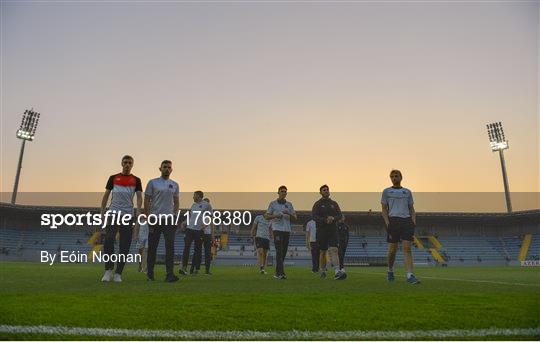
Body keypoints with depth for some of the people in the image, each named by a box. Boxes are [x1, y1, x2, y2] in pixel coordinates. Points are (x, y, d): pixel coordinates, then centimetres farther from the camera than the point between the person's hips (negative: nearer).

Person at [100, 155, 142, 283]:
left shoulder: (136, 180, 9)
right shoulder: (113, 178, 11)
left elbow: (139, 196, 1)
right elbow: (106, 195, 12)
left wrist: (138, 210, -16)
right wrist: (102, 211, 4)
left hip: (128, 214, 0)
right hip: (113, 213, 0)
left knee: (125, 245, 1)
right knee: (108, 240, -13)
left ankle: (118, 273, 9)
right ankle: (108, 270, -2)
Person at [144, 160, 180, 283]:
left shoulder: (175, 185, 10)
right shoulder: (153, 183, 1)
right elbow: (147, 200, 0)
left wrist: (174, 215, 3)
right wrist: (148, 216, -8)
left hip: (169, 219, 2)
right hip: (155, 219, -2)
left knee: (170, 247, -5)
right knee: (152, 247, 6)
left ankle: (170, 274, -5)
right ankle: (150, 272, 19)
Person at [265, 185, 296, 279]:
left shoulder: (289, 204, 13)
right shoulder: (273, 204, 4)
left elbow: (295, 217, 10)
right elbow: (267, 216, 4)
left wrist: (289, 213, -10)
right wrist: (276, 216, -14)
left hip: (287, 230, 4)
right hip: (277, 229, -4)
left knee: (284, 251, 6)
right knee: (279, 251, -12)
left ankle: (277, 273, 15)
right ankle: (281, 272, -15)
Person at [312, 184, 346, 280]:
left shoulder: (334, 203, 13)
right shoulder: (317, 204, 4)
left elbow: (340, 216, 7)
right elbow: (314, 216, -8)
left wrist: (333, 218, -14)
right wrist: (325, 220, -19)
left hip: (333, 230, 1)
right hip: (322, 230, -1)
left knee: (334, 250, -13)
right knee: (322, 252, 6)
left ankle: (337, 272, -24)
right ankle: (322, 272, 21)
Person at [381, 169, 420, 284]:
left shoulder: (407, 192, 17)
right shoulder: (386, 191, 11)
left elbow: (412, 209, 18)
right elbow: (384, 209, 5)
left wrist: (413, 221, 1)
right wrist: (388, 223, -8)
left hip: (407, 221, 2)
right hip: (393, 221, -1)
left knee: (407, 248, -8)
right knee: (392, 250, 3)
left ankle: (410, 276, -12)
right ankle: (390, 271, 24)